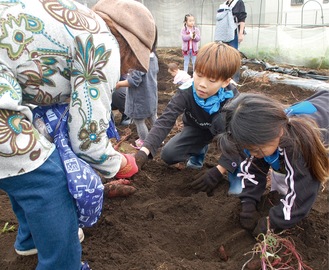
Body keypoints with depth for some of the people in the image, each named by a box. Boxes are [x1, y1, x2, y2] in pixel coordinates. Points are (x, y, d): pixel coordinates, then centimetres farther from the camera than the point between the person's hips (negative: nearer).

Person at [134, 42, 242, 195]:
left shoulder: (232, 97, -36)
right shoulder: (187, 92, -33)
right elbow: (165, 120, -42)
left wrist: (218, 171, -47)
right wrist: (144, 152, -58)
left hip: (223, 129, -2)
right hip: (197, 128, 2)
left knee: (222, 117, -37)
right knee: (168, 155, -16)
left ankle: (236, 172, -13)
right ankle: (200, 149, 15)